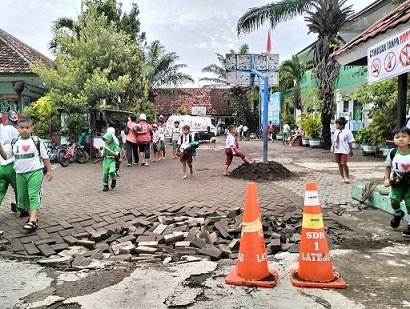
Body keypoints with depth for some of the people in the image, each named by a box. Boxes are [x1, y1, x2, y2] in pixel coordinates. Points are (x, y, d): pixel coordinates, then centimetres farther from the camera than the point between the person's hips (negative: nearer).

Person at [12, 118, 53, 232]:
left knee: (34, 196, -11)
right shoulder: (14, 143, 6)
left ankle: (33, 220, -17)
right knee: (22, 196, 10)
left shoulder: (36, 141, -3)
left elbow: (45, 157, 1)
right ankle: (31, 216, 22)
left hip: (35, 172, -5)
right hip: (20, 174, 5)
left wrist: (49, 171, 1)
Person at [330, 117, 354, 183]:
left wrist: (351, 151, 0)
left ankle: (347, 177, 5)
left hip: (344, 150, -6)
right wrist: (332, 146, -1)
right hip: (337, 150, 6)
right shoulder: (336, 132, 10)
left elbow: (350, 142, -3)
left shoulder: (347, 132, -7)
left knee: (344, 163, -13)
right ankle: (342, 177, 24)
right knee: (339, 164, 11)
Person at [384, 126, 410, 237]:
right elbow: (388, 167, 3)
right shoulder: (393, 153, -10)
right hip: (397, 182, 2)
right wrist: (387, 179, -7)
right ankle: (398, 214, 30)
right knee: (394, 201, -6)